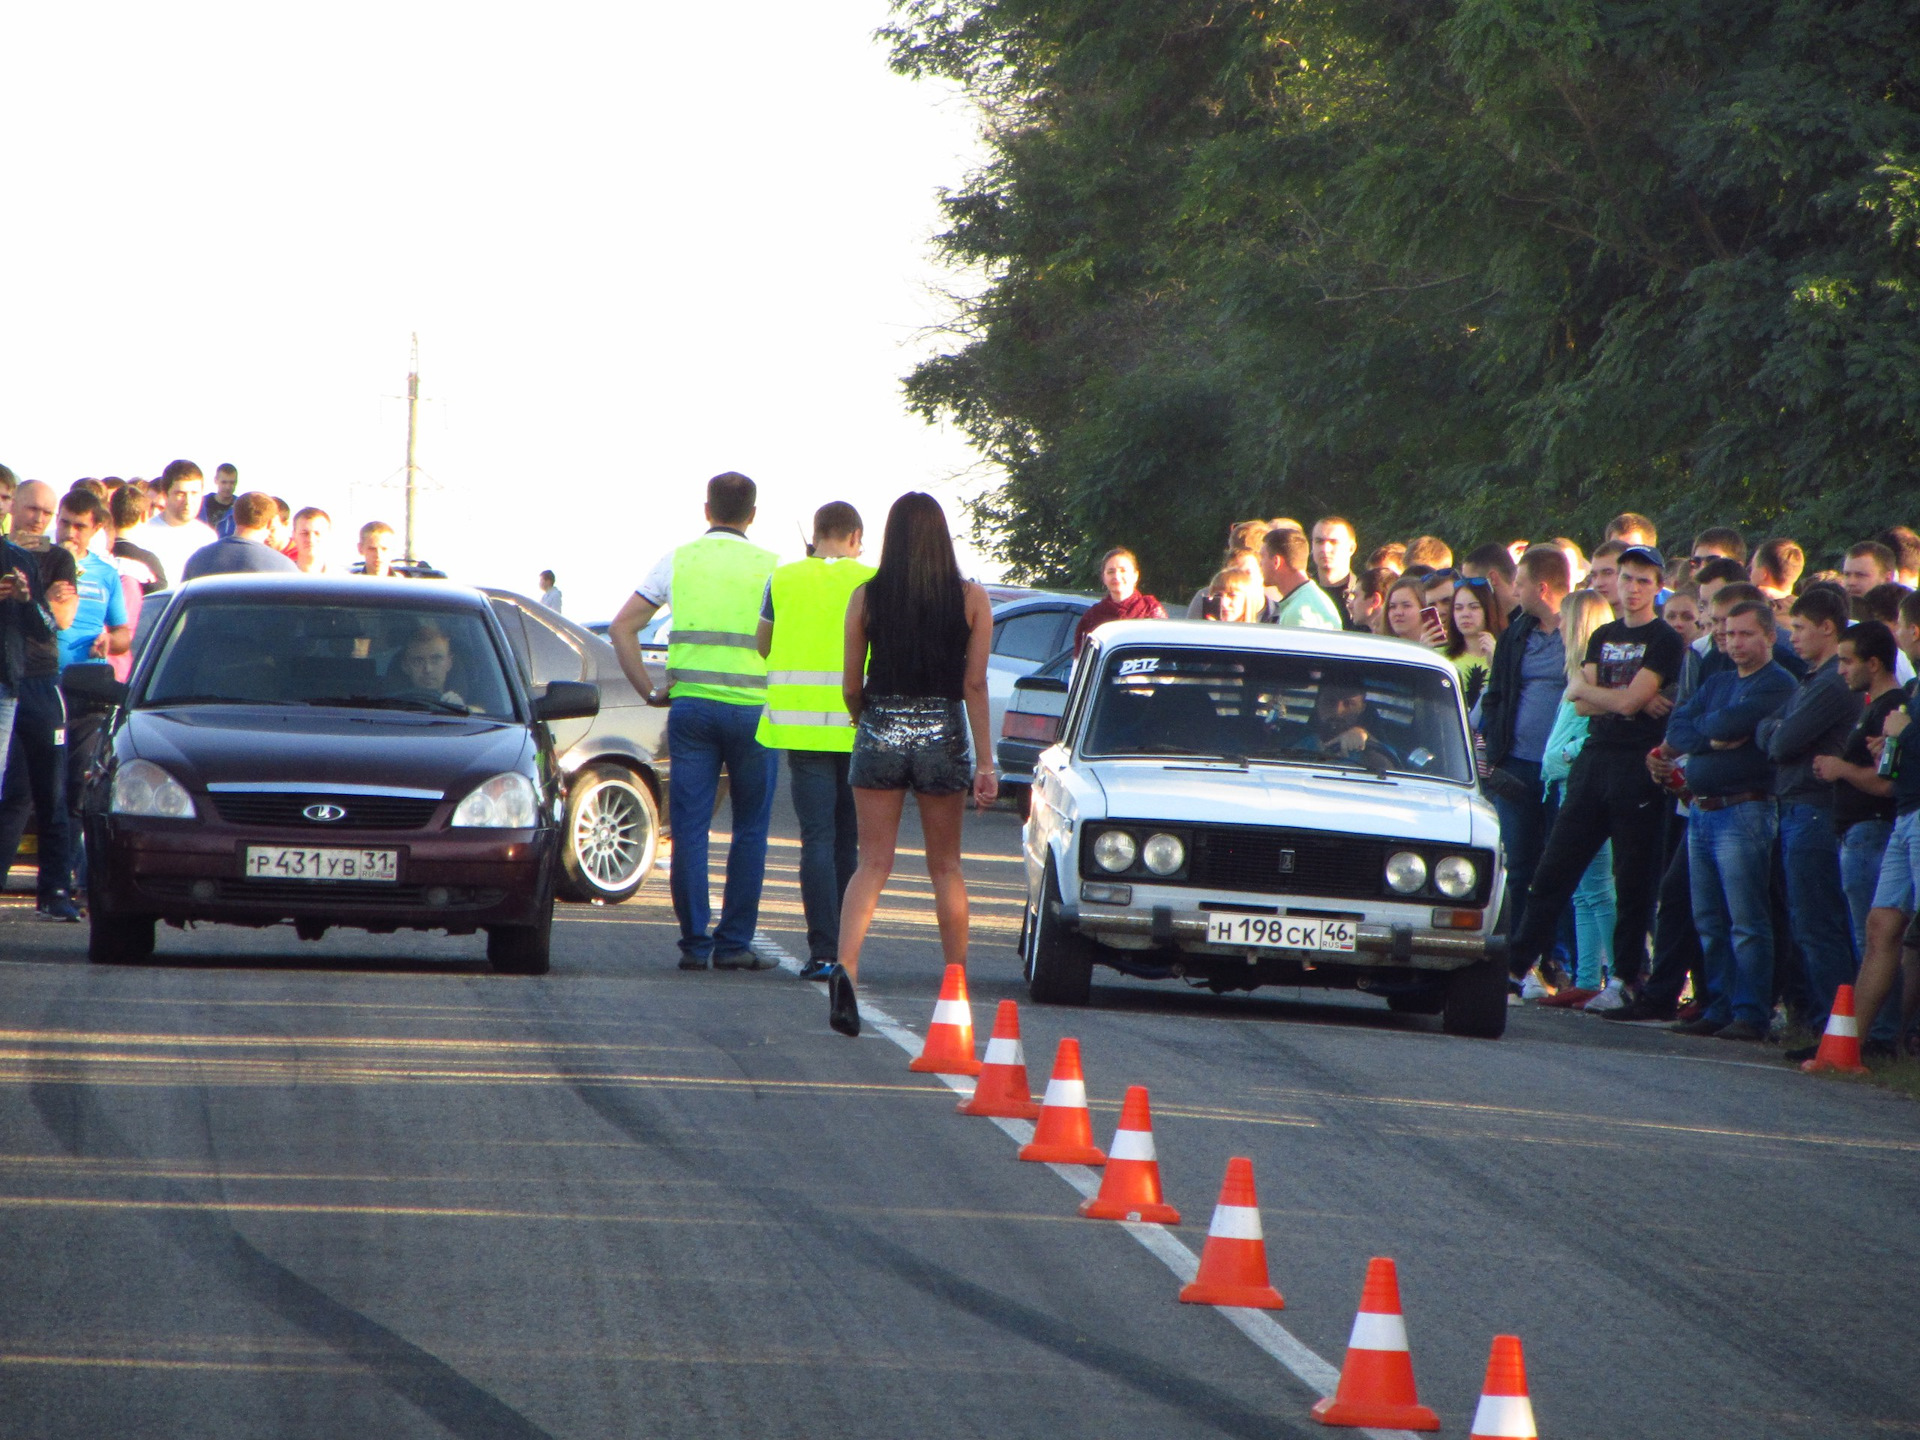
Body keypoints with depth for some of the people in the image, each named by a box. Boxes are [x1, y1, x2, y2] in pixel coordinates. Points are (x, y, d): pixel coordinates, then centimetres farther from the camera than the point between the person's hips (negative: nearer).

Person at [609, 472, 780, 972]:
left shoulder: (678, 560, 7)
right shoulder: (770, 567, 1)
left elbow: (622, 627, 4)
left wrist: (649, 690, 8)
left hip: (690, 706, 2)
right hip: (752, 705, -2)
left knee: (689, 827, 4)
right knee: (750, 831, 7)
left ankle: (694, 942, 1)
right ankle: (734, 942, 4)